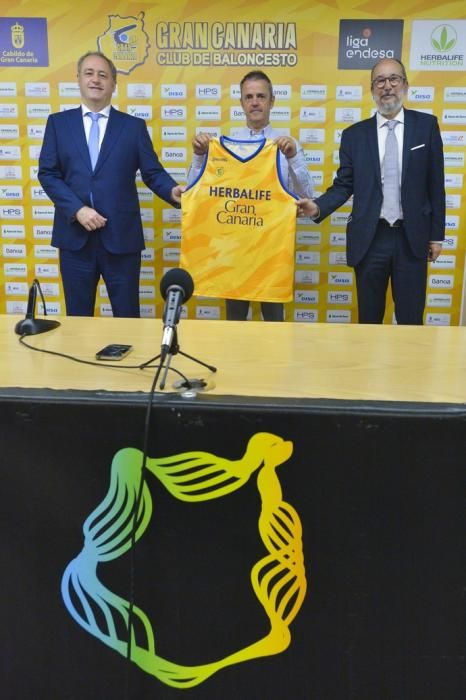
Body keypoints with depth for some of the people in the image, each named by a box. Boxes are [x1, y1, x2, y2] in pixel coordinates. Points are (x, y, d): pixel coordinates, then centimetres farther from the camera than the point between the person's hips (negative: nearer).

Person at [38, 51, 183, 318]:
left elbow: (152, 172, 1)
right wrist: (77, 209, -12)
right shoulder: (58, 123, 8)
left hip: (121, 236, -1)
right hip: (75, 236, 1)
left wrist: (173, 191, -21)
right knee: (78, 318, 11)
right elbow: (48, 173, 2)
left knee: (127, 316, 8)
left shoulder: (134, 126, 6)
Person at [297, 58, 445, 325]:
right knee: (369, 316, 11)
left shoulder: (426, 125, 2)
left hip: (412, 238, 0)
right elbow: (344, 185, 4)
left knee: (411, 317, 6)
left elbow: (435, 184, 3)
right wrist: (318, 207, -16)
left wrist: (437, 234, 3)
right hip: (369, 238, 1)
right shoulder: (354, 134, 4)